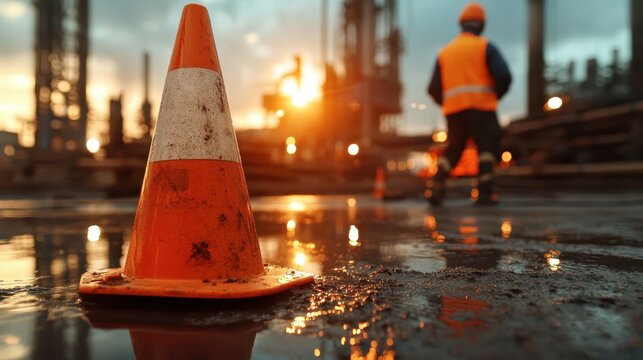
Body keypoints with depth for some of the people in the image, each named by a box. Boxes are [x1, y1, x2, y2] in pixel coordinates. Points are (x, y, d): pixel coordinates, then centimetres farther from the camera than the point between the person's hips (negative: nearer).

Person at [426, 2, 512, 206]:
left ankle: (436, 188, -2)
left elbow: (434, 88, 11)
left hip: (454, 108, 4)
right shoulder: (485, 46, 7)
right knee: (486, 147, 1)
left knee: (453, 150, 12)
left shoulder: (445, 51, 18)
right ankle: (485, 192, -9)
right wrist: (496, 96, 11)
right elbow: (504, 76, -7)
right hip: (481, 105, -4)